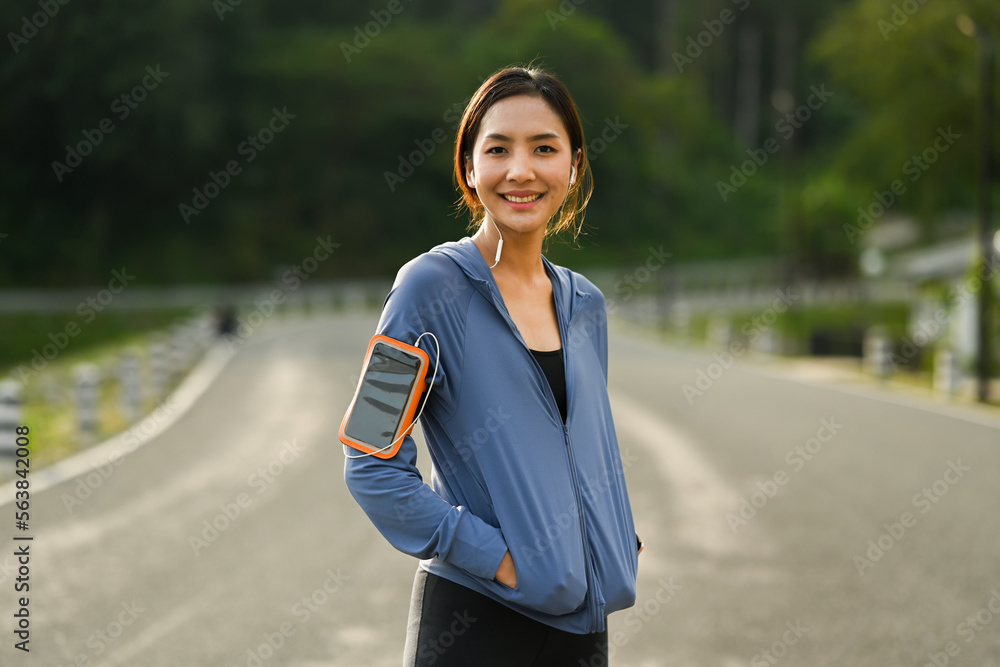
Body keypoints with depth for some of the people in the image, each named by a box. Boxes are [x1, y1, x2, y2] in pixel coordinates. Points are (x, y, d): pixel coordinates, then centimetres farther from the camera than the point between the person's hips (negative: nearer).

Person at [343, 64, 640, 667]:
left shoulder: (585, 304, 7)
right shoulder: (433, 286, -10)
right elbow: (374, 468, -13)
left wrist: (619, 542, 3)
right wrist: (496, 555, -17)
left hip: (583, 617, 5)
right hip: (473, 617, -5)